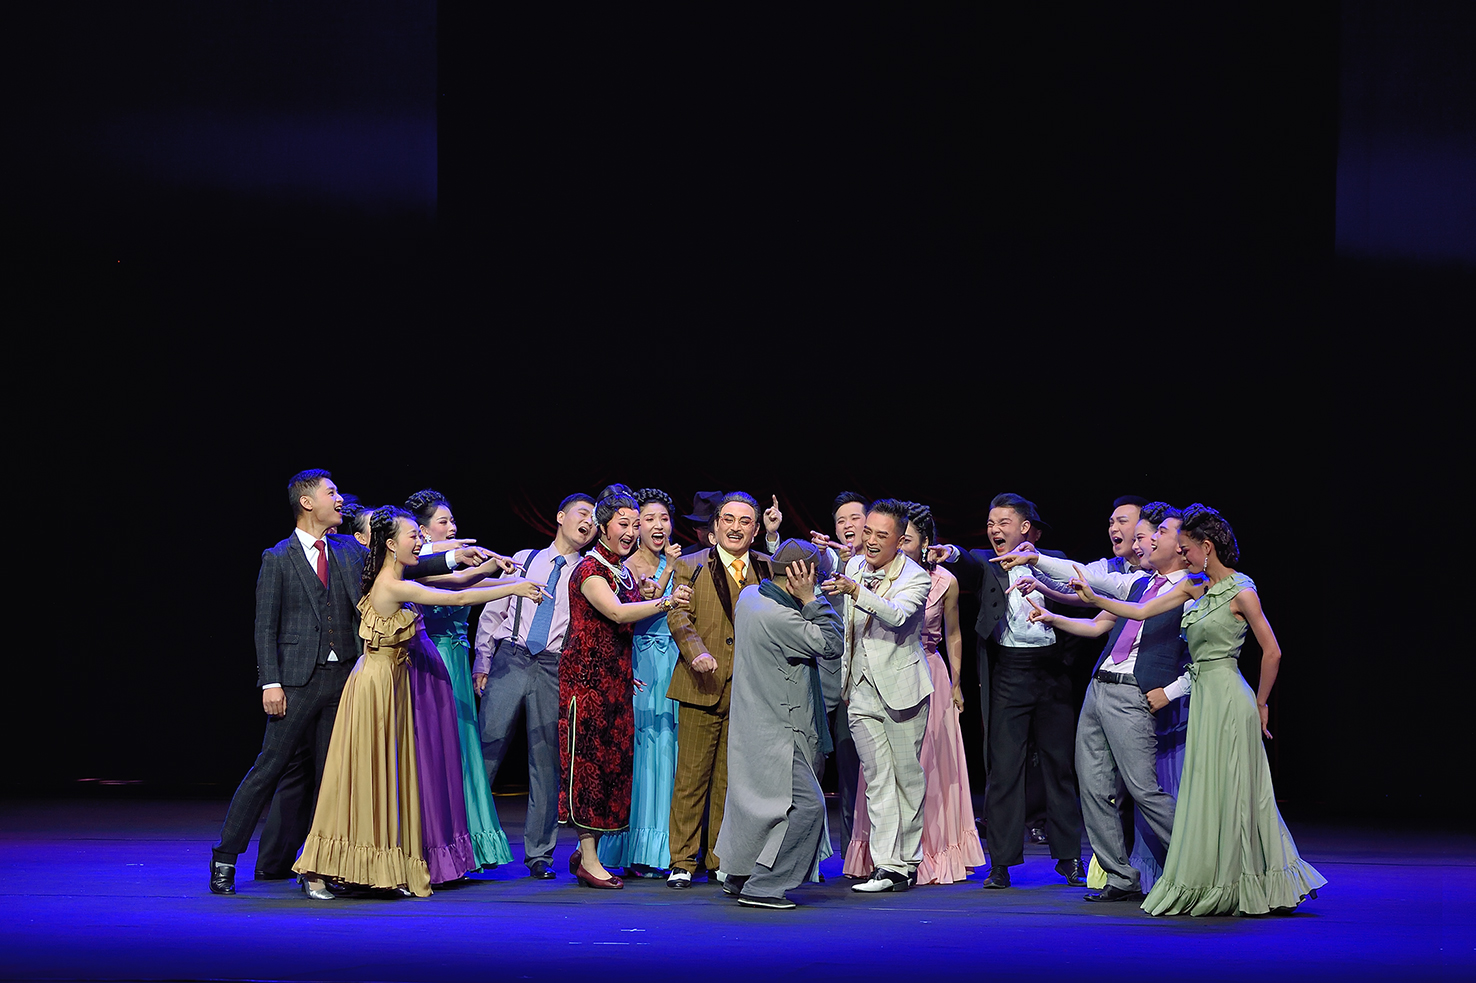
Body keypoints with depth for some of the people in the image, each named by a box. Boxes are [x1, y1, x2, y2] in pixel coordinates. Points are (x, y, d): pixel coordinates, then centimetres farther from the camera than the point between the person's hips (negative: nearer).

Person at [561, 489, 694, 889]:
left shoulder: (624, 571, 15)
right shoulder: (589, 569, -11)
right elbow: (616, 613, -28)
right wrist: (665, 603, -38)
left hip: (617, 677, 8)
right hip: (587, 676, -8)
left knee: (613, 762, 8)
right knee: (589, 761, -6)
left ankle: (587, 851, 16)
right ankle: (589, 860, -3)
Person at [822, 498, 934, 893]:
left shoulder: (915, 577, -10)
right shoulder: (853, 566, 8)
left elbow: (897, 615, -30)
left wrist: (855, 591, -41)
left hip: (901, 687, -4)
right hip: (861, 689, 4)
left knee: (906, 774, 3)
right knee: (877, 778, 0)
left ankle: (907, 862, 14)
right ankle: (886, 865, -3)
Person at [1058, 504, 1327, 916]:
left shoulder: (1241, 592, -11)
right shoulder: (1195, 587, 12)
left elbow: (1272, 652, -8)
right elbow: (1140, 611, 13)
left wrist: (1260, 703, -1)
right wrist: (1093, 597, 5)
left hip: (1227, 697, -8)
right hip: (1204, 697, 8)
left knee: (1226, 793, -4)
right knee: (1207, 791, 9)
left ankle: (1235, 890, 4)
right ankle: (1212, 888, 15)